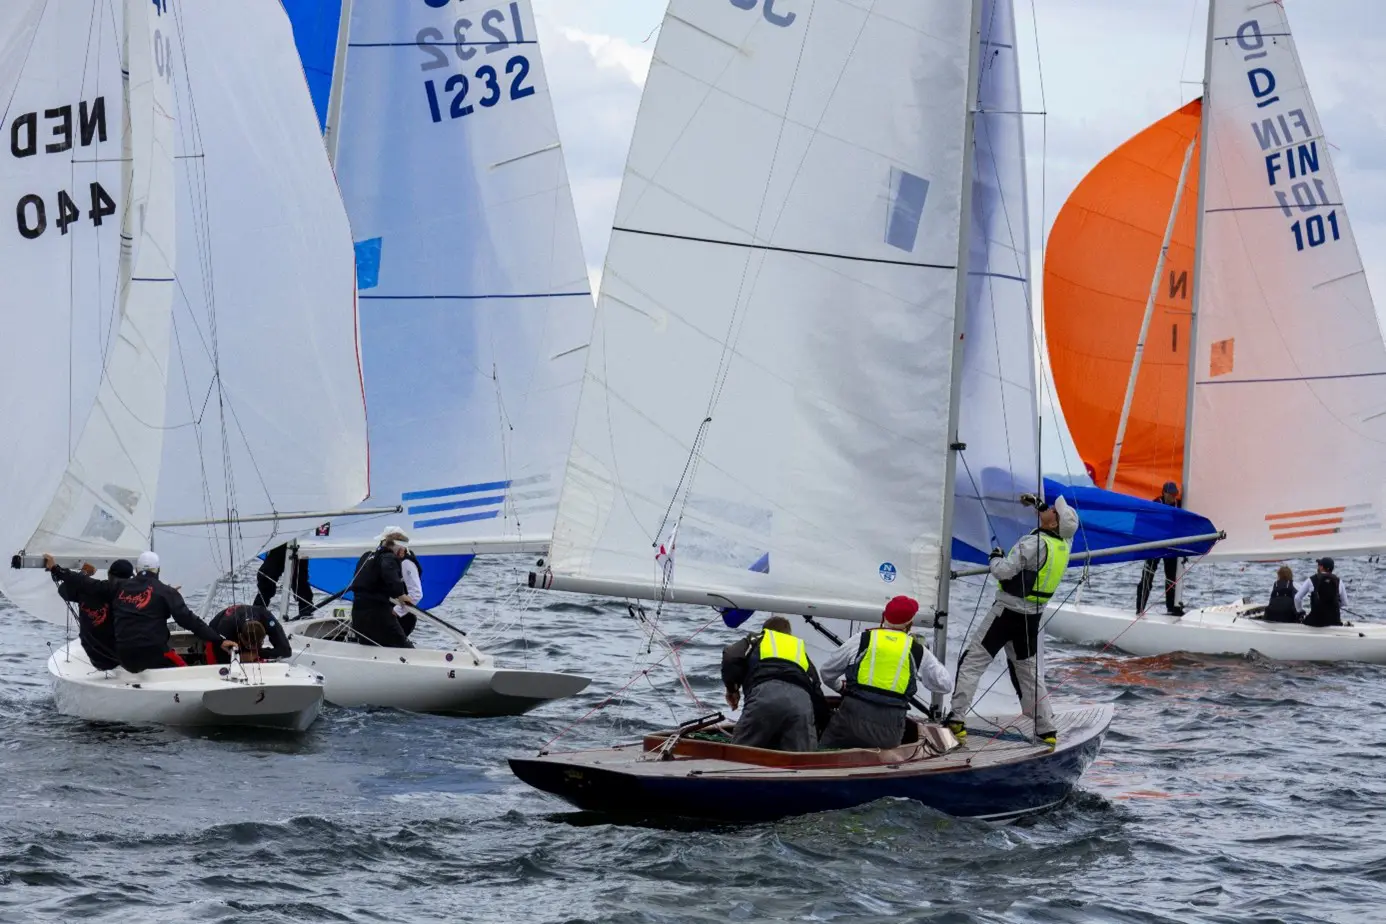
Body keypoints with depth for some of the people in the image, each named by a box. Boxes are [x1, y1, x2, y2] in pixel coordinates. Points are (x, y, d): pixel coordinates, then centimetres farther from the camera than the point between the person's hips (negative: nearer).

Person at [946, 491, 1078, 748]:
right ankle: (1047, 730, 14)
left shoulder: (1035, 544, -23)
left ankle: (956, 720, -7)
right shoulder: (1065, 543, 1)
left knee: (971, 663, -1)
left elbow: (1003, 571, -25)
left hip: (1007, 612, -7)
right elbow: (1066, 524, 26)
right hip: (1032, 618, 7)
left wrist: (996, 557, -4)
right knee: (1029, 672, 16)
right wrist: (1039, 505, 29)